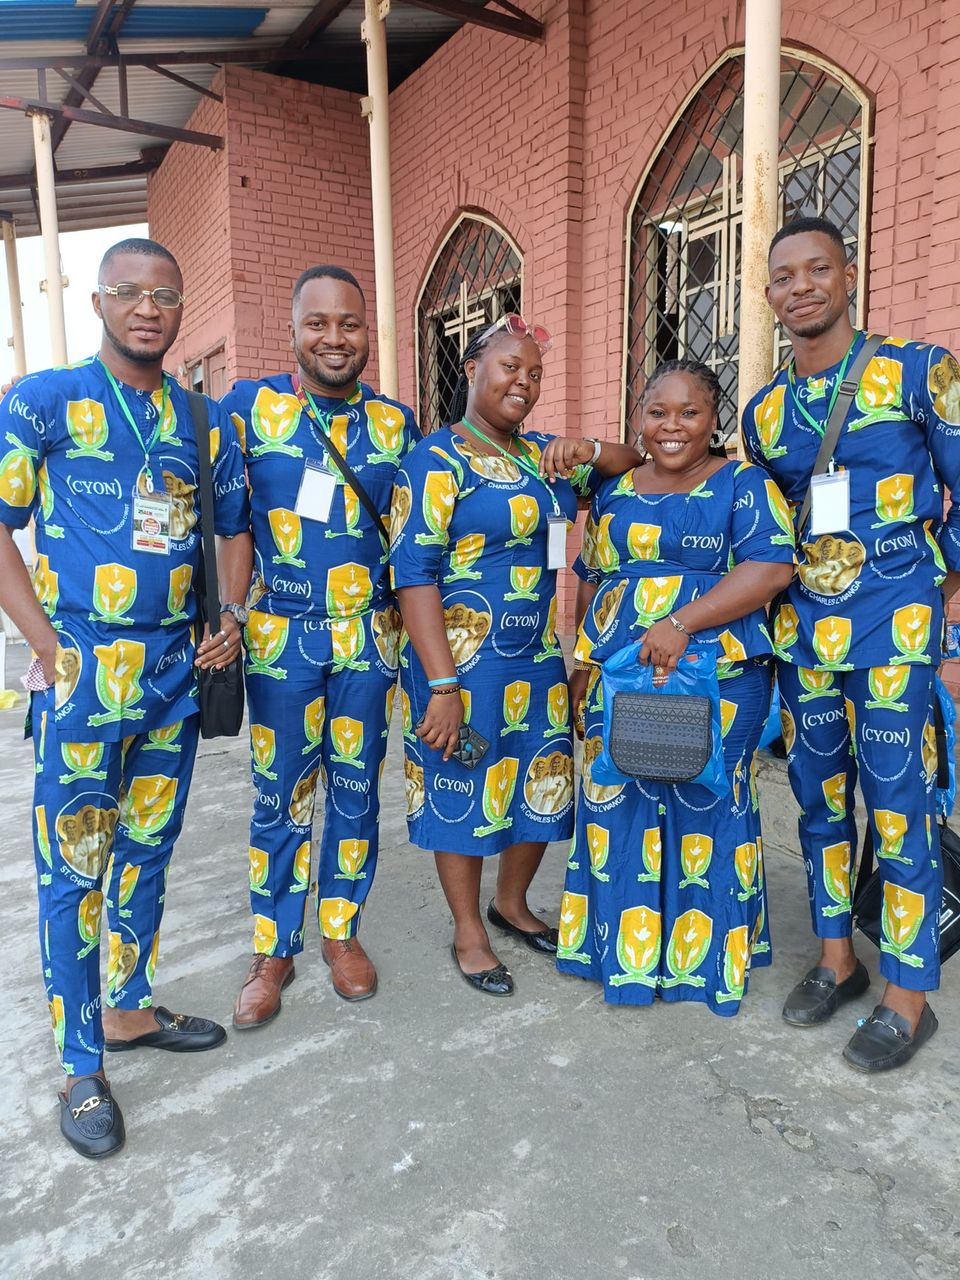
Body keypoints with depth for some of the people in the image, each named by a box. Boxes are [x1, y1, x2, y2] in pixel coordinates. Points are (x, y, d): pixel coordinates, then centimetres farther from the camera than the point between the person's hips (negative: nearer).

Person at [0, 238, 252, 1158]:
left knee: (148, 852, 16)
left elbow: (232, 527, 19)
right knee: (74, 869, 3)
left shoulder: (203, 419, 10)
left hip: (175, 671, 5)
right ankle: (81, 1070, 18)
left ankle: (128, 1008, 35)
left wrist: (230, 616, 3)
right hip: (85, 675, -4)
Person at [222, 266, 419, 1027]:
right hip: (281, 636, -2)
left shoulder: (396, 422, 6)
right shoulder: (251, 406, -1)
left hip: (370, 636, 2)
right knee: (281, 798, 6)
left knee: (355, 791, 11)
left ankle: (341, 930, 31)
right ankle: (273, 950, 25)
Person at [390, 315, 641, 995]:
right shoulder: (437, 458, -9)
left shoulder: (539, 454, 11)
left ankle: (512, 902, 39)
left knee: (540, 780, 15)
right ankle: (469, 933, 27)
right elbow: (414, 574, -16)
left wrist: (590, 449, -7)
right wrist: (442, 685, -22)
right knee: (466, 787, 6)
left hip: (541, 655, 7)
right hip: (464, 658, -6)